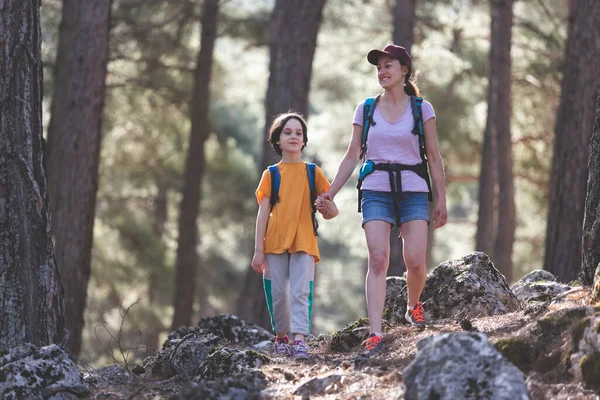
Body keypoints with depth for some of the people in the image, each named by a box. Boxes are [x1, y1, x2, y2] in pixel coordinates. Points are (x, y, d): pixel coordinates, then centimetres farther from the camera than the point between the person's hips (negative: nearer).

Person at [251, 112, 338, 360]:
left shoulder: (313, 172, 10)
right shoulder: (271, 174, 9)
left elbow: (332, 210, 10)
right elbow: (262, 214, 6)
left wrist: (328, 210, -15)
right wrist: (258, 250, 0)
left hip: (304, 241, 0)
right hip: (275, 242, 1)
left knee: (300, 291, -12)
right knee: (278, 293, 1)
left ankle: (300, 340, -20)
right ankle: (281, 337, 17)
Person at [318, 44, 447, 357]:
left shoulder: (422, 109, 5)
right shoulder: (366, 109, 9)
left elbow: (434, 158, 6)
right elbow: (352, 156, 12)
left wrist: (441, 200, 3)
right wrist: (330, 193, 6)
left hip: (413, 190, -1)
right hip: (376, 190, 1)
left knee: (415, 260, -11)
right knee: (378, 259, -13)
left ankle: (414, 306, 22)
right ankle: (375, 334, -19)